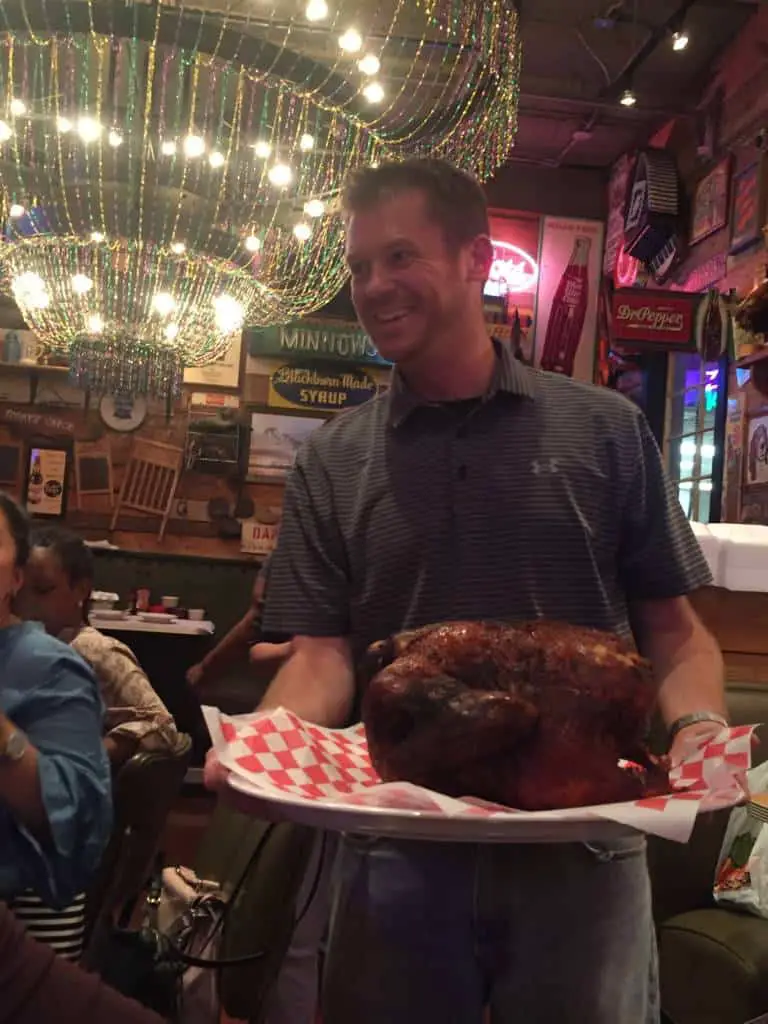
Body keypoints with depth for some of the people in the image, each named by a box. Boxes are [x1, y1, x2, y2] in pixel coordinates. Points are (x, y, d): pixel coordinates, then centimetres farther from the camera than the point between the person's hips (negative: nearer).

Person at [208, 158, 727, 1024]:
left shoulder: (604, 431, 0)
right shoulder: (331, 463, 3)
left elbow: (673, 629, 2)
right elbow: (324, 656, -2)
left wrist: (699, 725, -18)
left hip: (583, 845, 0)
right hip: (398, 855, 1)